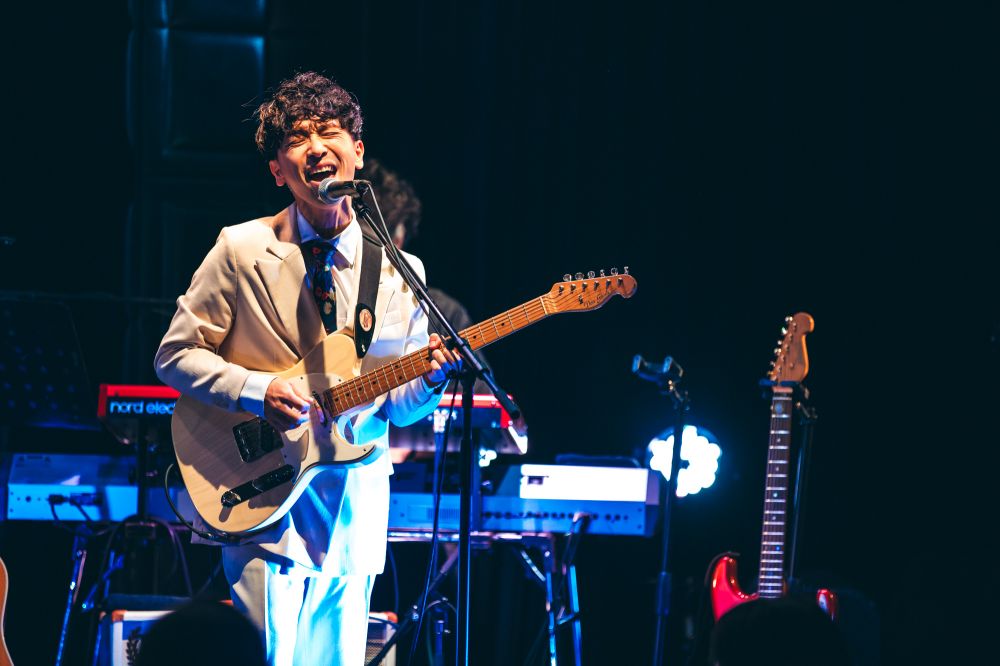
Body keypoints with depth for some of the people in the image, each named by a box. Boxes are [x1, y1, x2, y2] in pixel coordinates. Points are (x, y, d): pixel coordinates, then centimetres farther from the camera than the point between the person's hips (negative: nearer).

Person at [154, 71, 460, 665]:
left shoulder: (398, 271, 6)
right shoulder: (242, 251, -3)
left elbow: (396, 405, 11)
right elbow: (176, 355, 0)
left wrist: (431, 380, -12)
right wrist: (257, 391, -15)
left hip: (355, 511, 3)